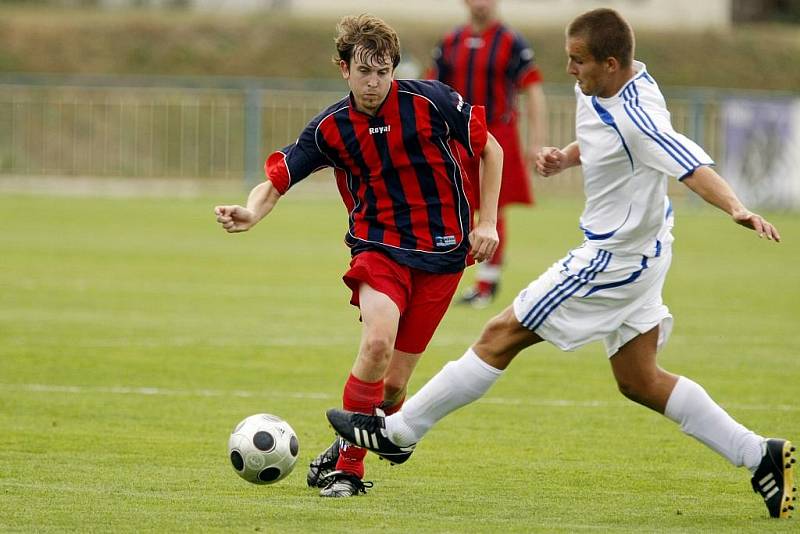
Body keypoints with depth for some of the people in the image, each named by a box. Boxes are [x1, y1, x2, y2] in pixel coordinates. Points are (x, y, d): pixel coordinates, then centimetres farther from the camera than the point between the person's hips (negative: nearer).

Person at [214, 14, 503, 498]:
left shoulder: (429, 102, -9)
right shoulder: (330, 129, -4)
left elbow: (490, 149, 4)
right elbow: (277, 181, -3)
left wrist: (487, 223, 0)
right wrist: (251, 213, -26)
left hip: (442, 255, 0)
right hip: (378, 245, 0)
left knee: (394, 383, -3)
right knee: (377, 344, -27)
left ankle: (342, 453, 25)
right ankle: (348, 470, -13)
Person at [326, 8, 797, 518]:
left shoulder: (636, 116, -27)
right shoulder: (602, 92, 2)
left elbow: (692, 165, -38)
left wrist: (737, 208, -55)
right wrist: (566, 156, 4)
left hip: (615, 259, -10)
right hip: (632, 251, 10)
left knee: (502, 335, -2)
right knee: (639, 380, 15)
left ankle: (397, 432, 9)